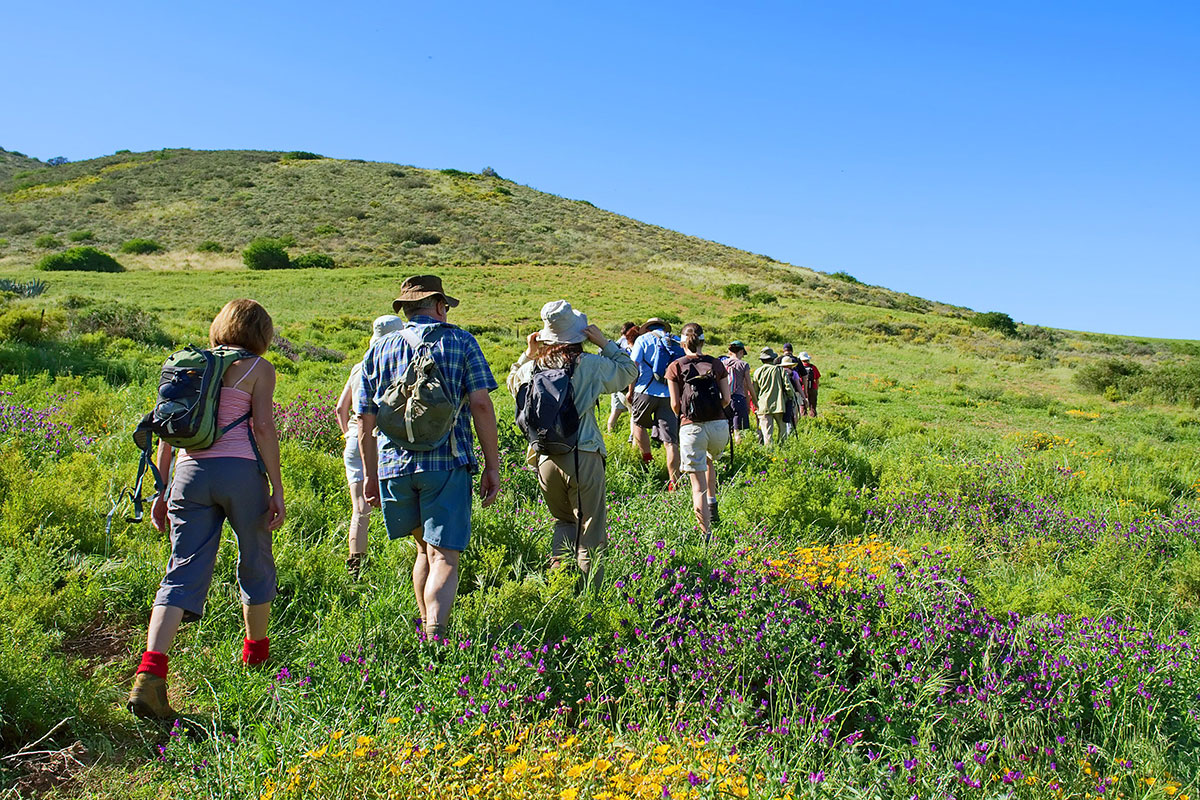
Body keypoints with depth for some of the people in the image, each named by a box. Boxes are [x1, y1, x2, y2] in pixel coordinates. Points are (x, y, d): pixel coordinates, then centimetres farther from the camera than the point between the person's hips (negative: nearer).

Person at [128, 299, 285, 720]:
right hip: (240, 471, -4)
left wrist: (162, 491, 17)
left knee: (183, 574, 1)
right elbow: (262, 427, -8)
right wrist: (277, 490, -6)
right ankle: (256, 655, 34)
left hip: (190, 471, 4)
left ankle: (149, 673, -16)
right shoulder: (258, 369, 2)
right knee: (255, 563, 17)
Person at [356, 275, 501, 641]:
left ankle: (425, 629, 29)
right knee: (444, 557, -4)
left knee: (425, 548, 22)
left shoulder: (379, 350, 14)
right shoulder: (461, 342, 5)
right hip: (447, 463, -4)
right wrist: (492, 466, -1)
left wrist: (370, 473, 21)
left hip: (394, 463, 4)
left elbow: (365, 420, 12)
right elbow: (481, 405, -4)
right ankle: (435, 636, -19)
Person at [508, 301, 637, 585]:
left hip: (546, 460, 4)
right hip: (583, 458, -4)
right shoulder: (590, 364, -7)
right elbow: (629, 370, 8)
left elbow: (513, 383, 25)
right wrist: (605, 343, 8)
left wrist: (528, 354, 18)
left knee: (564, 521, 24)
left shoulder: (531, 368, 2)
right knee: (590, 531, 6)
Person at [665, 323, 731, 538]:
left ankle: (706, 534, -3)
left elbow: (675, 404, -1)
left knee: (698, 486, 1)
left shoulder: (675, 367, 2)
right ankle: (712, 506, 26)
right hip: (719, 425, 2)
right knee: (710, 461, 35)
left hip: (691, 427, -2)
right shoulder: (716, 364, 6)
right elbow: (726, 399, 4)